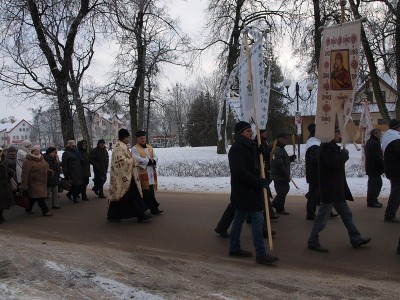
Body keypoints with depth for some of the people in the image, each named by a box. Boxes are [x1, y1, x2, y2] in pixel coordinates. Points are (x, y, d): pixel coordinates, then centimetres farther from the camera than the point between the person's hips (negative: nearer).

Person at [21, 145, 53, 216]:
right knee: (40, 197, -11)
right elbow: (25, 174, -18)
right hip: (34, 183, -8)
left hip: (42, 183, 8)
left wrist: (49, 171, 3)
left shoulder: (41, 159, 12)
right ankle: (45, 211, -6)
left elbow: (45, 168, 26)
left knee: (33, 197, 17)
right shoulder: (28, 161, -14)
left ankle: (28, 209, 31)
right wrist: (24, 186, -21)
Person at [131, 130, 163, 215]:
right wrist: (149, 161, -9)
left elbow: (155, 158, 13)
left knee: (151, 191, 8)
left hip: (151, 173, 6)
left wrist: (152, 161, -9)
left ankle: (154, 209, 13)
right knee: (145, 192, -6)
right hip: (142, 174, -6)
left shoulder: (150, 147, 18)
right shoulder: (134, 149, -2)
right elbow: (138, 160, -17)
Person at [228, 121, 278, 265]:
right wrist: (259, 182, -21)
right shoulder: (237, 149, -16)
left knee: (239, 218, 15)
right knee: (257, 218, -10)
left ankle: (234, 248, 26)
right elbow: (240, 172, -25)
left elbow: (254, 166, 22)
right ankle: (261, 254, -6)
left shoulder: (249, 147, 15)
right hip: (244, 190, -10)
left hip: (249, 190, 10)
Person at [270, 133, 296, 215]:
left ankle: (275, 203, 30)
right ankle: (280, 209, 9)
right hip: (279, 176, -11)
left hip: (282, 176, 11)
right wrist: (286, 174, -19)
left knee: (285, 189, 19)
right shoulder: (277, 150, -20)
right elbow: (279, 165, -25)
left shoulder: (281, 149, 17)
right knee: (282, 192, -4)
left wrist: (291, 158, 6)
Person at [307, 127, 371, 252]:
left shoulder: (332, 146, 16)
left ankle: (356, 239, 27)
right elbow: (335, 163, -28)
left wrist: (343, 155, -1)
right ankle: (313, 242, 9)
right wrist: (344, 153, -12)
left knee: (346, 214, 17)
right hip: (330, 189, -11)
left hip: (337, 189, 11)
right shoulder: (326, 147, -18)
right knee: (322, 216, -2)